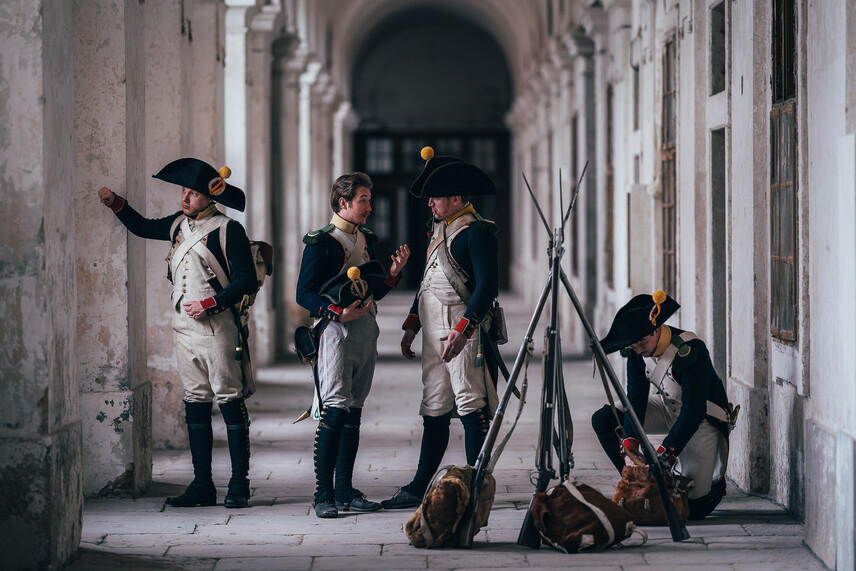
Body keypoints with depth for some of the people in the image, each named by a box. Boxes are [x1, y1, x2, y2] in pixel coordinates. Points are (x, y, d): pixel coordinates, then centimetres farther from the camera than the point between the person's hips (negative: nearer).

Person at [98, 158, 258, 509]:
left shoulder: (228, 230, -8)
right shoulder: (178, 225, 12)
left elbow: (247, 281, -11)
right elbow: (142, 227, 30)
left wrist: (209, 304, -17)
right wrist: (117, 204, 15)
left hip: (217, 327, -7)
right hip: (184, 328, 7)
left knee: (230, 402, -3)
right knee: (195, 404, 8)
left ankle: (239, 484, 2)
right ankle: (202, 485, 12)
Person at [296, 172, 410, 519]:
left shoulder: (366, 240, 18)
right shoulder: (320, 243, -5)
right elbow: (304, 294, -7)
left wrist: (393, 272, 6)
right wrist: (338, 313, -20)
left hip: (366, 333, 7)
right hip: (335, 333, -7)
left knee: (354, 412, 8)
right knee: (335, 410, -14)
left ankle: (345, 491, 13)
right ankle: (324, 495, -11)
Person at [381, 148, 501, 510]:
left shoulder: (477, 232, -10)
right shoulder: (438, 230, 18)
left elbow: (487, 286, -18)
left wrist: (463, 329, -26)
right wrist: (412, 325, 19)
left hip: (463, 330, -9)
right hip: (433, 331, 9)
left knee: (471, 407, -5)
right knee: (433, 410, 10)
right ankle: (418, 490, 13)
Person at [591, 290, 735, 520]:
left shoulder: (690, 351, -33)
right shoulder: (636, 351, -13)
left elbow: (694, 411, -35)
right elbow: (636, 397, -15)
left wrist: (663, 455, -40)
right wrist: (629, 442, -31)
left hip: (703, 419, -6)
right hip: (668, 408, 6)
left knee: (693, 507, -15)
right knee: (603, 419, -14)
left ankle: (714, 482, 22)